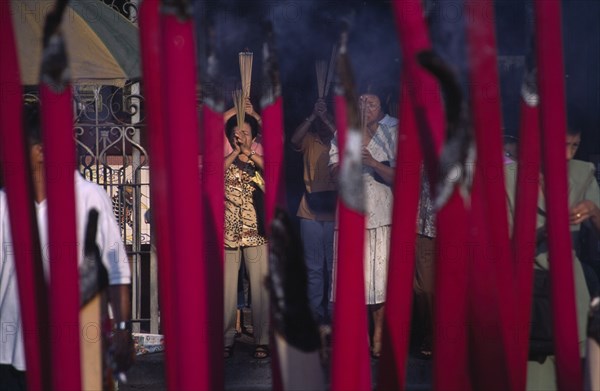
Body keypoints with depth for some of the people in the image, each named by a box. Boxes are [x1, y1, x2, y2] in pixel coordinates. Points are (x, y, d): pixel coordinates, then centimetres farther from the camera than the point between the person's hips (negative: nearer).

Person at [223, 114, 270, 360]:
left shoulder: (258, 162, 10)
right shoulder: (223, 162, 8)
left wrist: (248, 152, -12)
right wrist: (235, 151, -10)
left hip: (256, 233, 0)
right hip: (227, 233, 0)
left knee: (260, 286, -3)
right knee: (227, 288, 0)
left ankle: (262, 340, 2)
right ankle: (227, 339, 7)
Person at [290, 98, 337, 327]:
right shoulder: (309, 140, 7)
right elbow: (294, 140, -13)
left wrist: (324, 117, -19)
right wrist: (312, 116, -18)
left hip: (335, 211, -1)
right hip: (311, 211, 1)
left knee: (334, 265, 4)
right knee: (314, 267, 5)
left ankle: (332, 310, 12)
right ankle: (316, 312, 11)